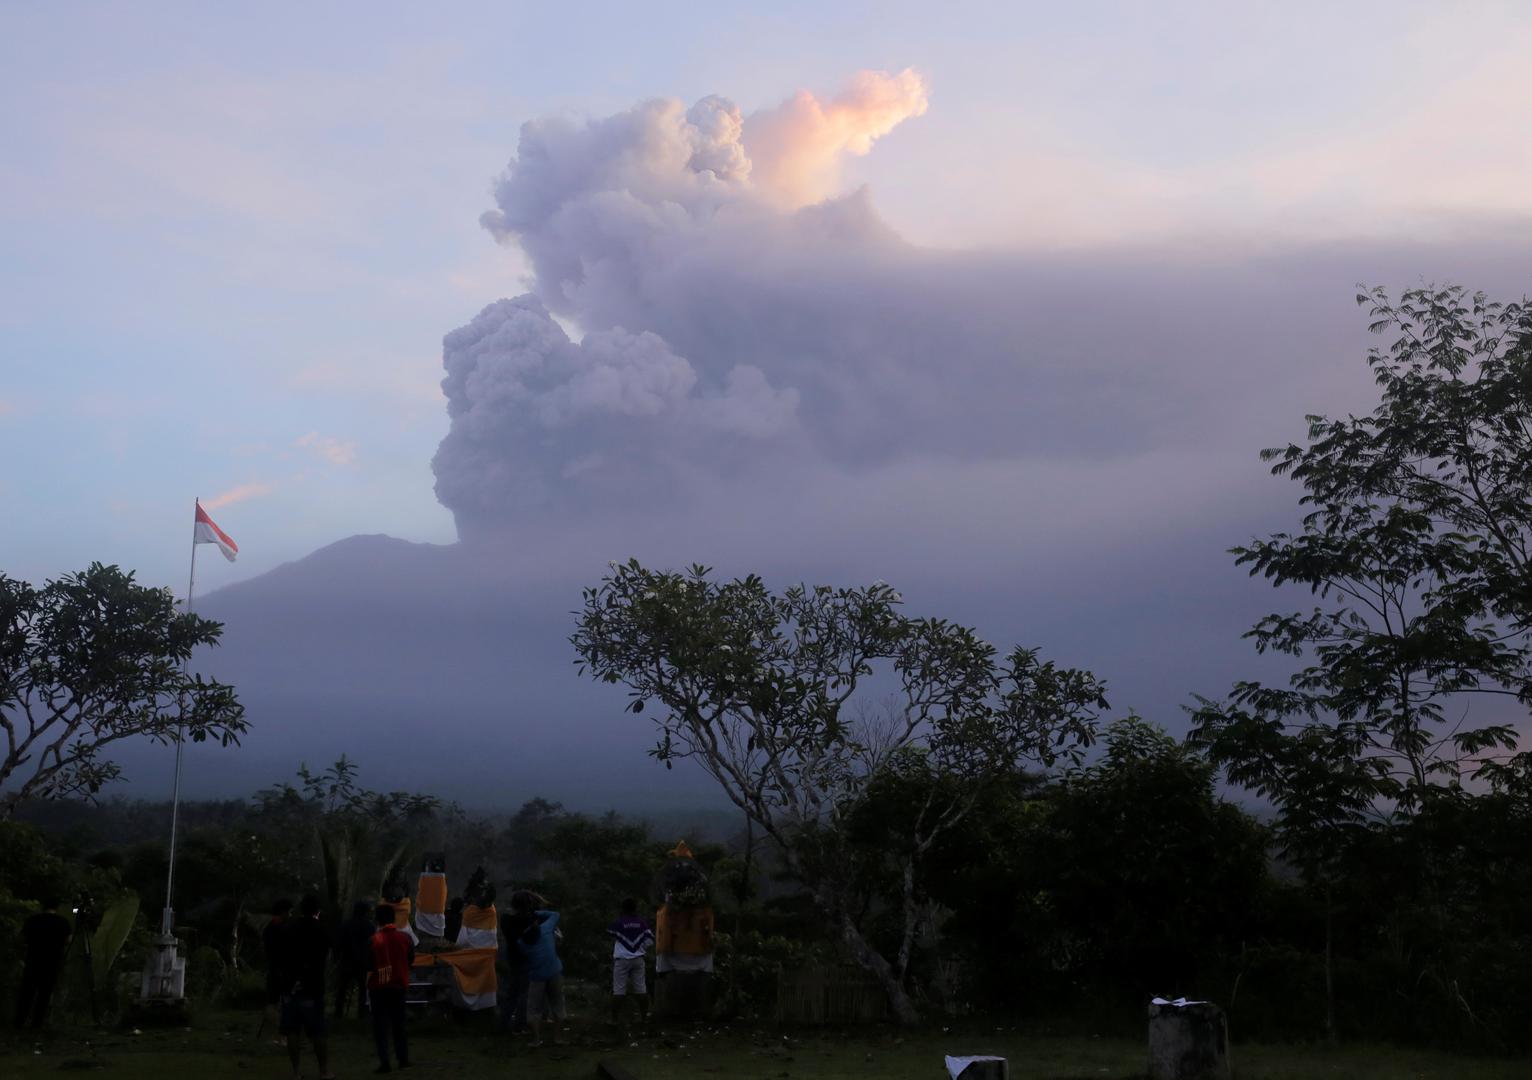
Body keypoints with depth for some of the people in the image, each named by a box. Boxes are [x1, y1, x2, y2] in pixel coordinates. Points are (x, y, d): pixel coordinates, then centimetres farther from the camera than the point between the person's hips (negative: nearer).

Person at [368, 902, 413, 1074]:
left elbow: (367, 964, -12)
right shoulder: (404, 937, -3)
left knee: (380, 1024, 2)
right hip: (399, 985, 4)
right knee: (398, 1023, 15)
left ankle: (384, 1061, -5)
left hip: (378, 986, -4)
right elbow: (411, 959, 8)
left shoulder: (374, 939, -16)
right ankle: (403, 1059, 15)